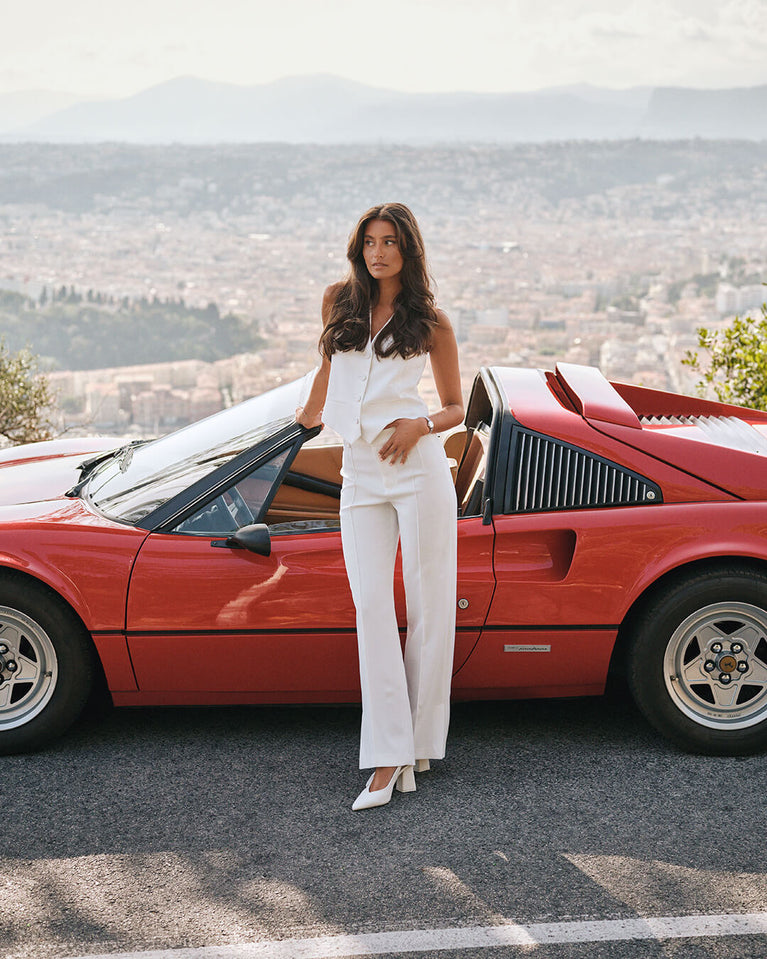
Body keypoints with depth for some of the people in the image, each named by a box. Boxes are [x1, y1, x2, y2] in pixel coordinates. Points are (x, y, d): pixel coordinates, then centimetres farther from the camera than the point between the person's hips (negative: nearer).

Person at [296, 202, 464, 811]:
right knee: (372, 608, -6)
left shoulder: (430, 322, 3)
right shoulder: (339, 302, 11)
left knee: (427, 605, 0)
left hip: (418, 467, -2)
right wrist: (312, 413, 43)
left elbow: (457, 407, 9)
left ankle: (418, 741, 12)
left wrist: (421, 425, -10)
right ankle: (389, 759, -7)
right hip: (360, 473, 3)